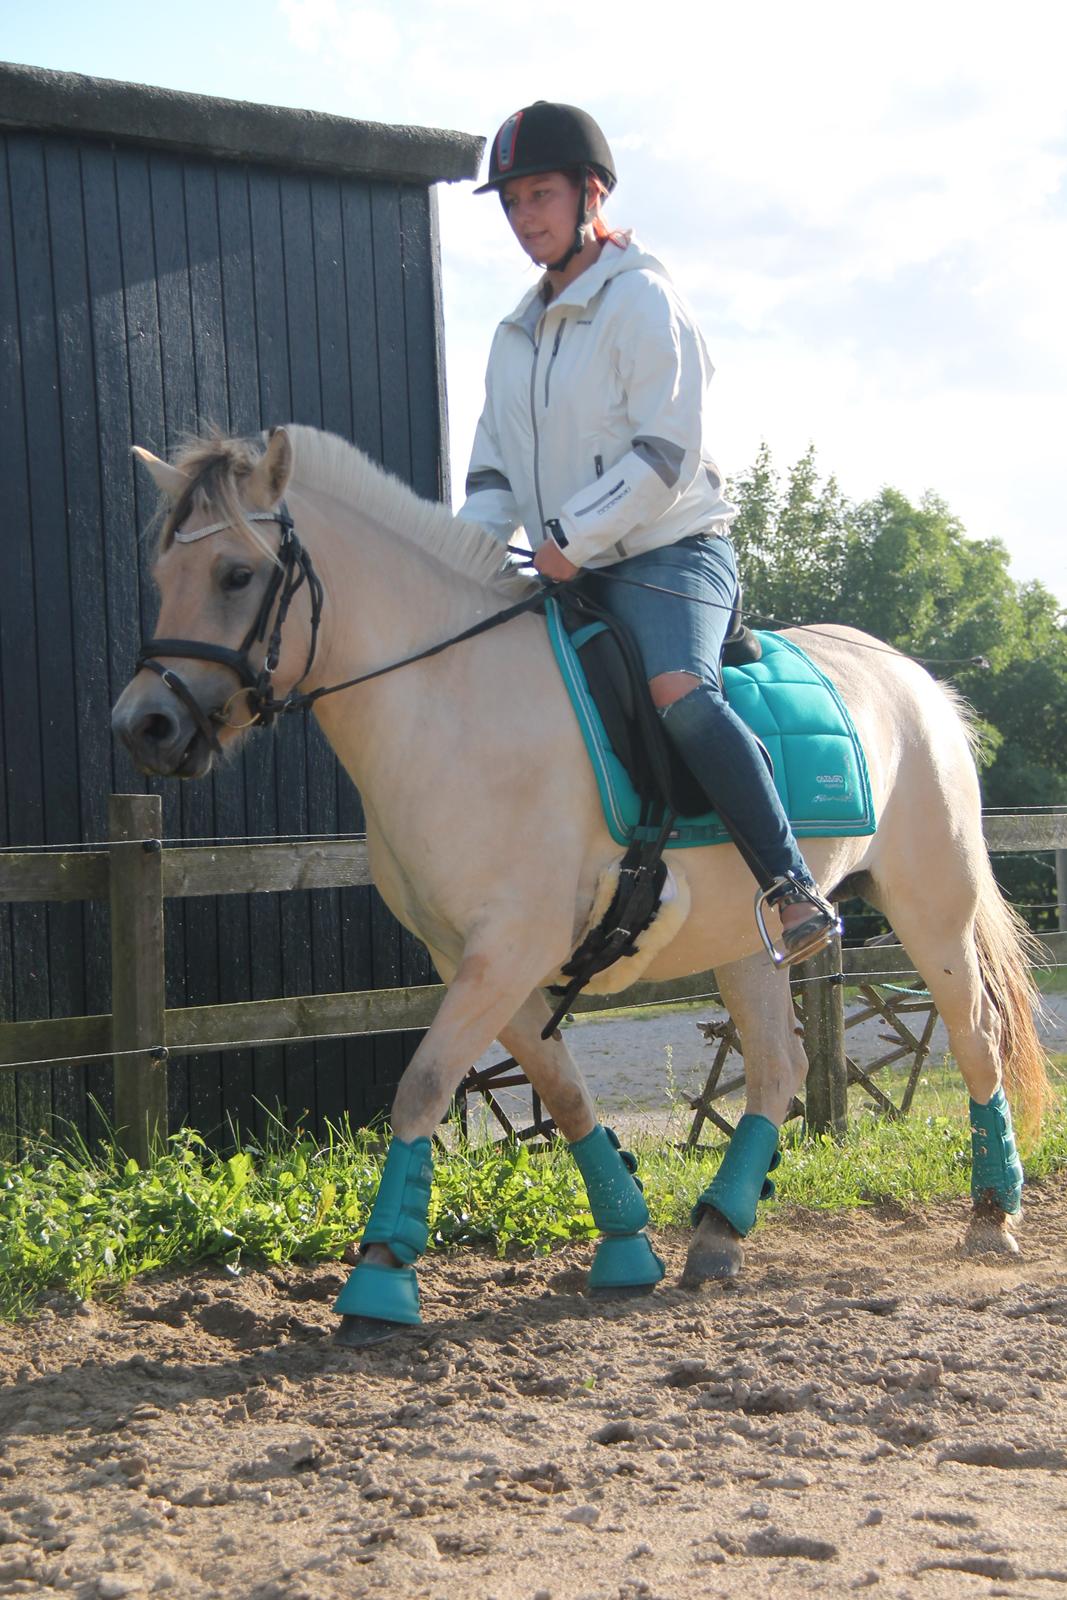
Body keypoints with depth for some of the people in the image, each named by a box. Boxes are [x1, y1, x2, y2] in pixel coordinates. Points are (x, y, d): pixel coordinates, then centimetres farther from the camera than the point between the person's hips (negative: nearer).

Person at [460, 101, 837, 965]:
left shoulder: (643, 299, -7)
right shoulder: (516, 336, 17)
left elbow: (668, 453, -15)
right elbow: (495, 471, 18)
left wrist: (571, 536, -18)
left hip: (670, 550, -9)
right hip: (571, 574, 9)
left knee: (680, 690, -34)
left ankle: (795, 891, -32)